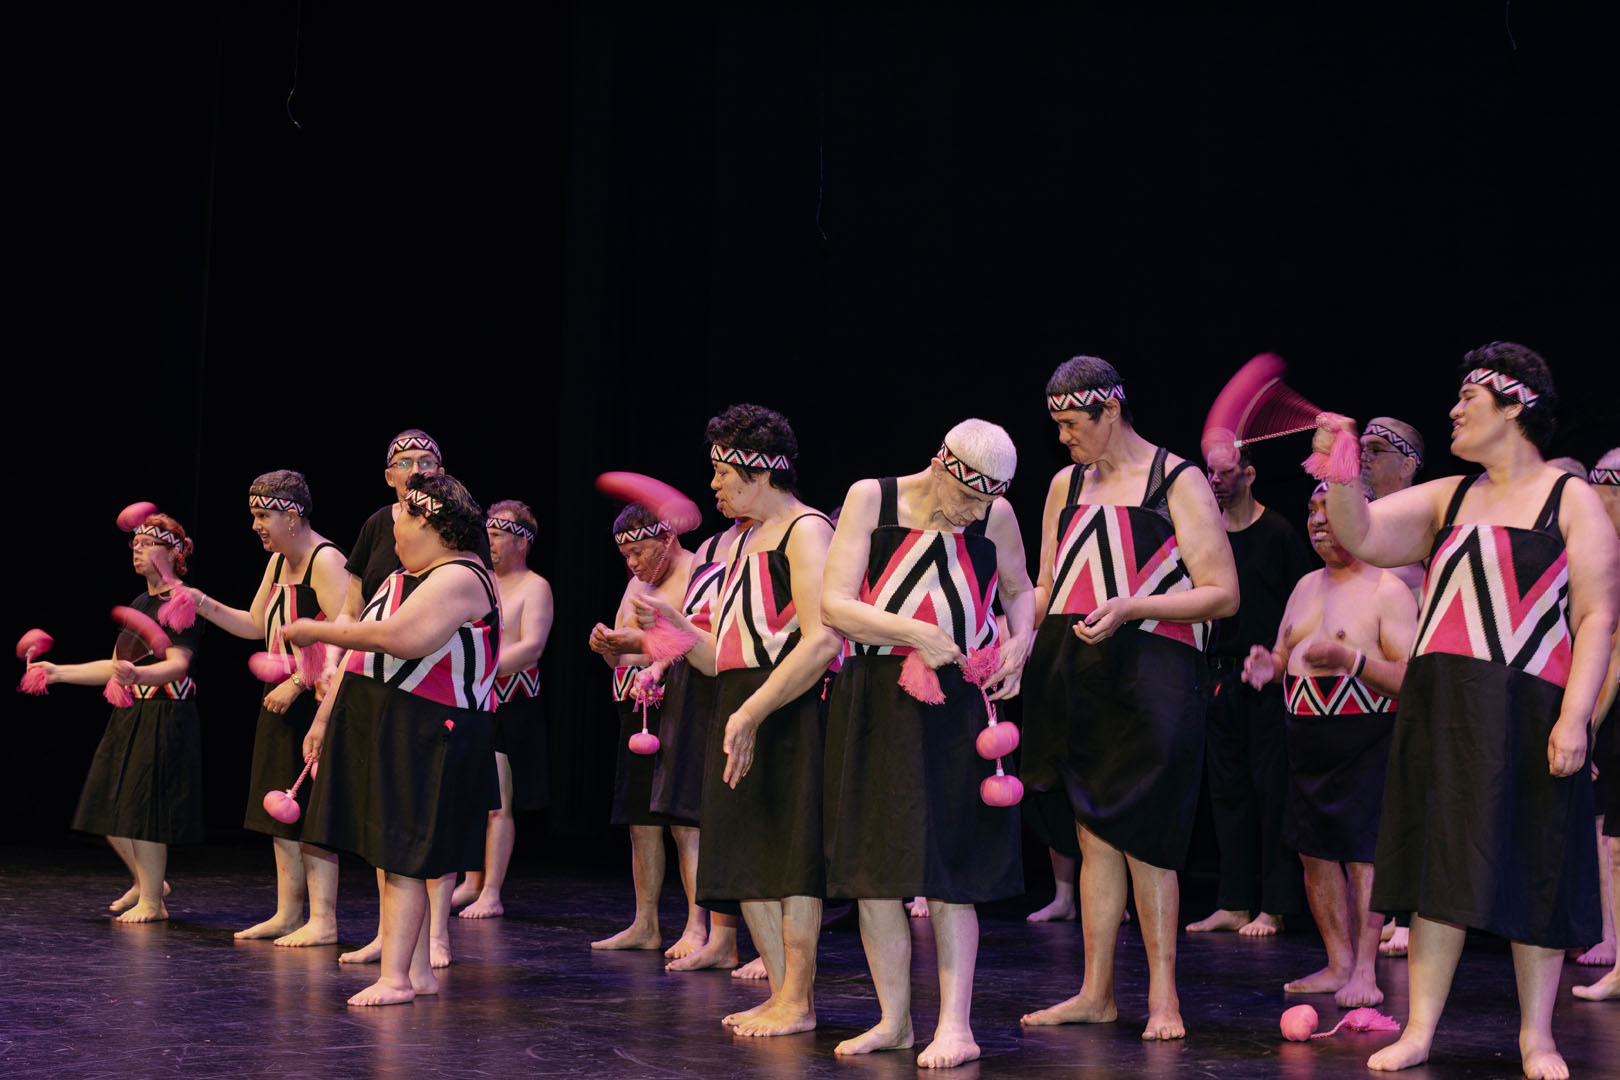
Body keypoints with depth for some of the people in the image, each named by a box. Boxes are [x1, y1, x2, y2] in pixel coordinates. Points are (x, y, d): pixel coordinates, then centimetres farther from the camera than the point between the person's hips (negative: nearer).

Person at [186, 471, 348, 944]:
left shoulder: (325, 560, -16)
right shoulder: (278, 562, 14)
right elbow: (257, 625, 19)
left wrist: (296, 684, -23)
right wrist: (205, 605, 7)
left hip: (317, 698, -10)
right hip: (283, 700, 10)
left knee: (311, 810, -8)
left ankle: (323, 921, -4)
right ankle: (287, 914, 19)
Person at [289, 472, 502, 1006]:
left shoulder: (459, 579, -12)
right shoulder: (400, 579, 20)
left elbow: (399, 638, -25)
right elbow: (360, 650, 24)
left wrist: (315, 631, -18)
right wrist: (325, 717, 20)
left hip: (427, 737, -9)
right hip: (375, 731, 9)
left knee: (404, 857, -11)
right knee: (390, 851, 8)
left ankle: (396, 977, -11)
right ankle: (418, 969, 13)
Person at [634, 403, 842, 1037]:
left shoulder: (805, 531, -8)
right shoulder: (744, 541, 20)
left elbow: (820, 642, -20)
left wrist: (752, 712, -22)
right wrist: (671, 623, 5)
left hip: (791, 716, -9)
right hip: (742, 716, 9)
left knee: (790, 852, -5)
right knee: (749, 860, 9)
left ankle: (797, 1002, 1)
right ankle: (781, 993, 17)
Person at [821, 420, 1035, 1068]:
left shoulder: (996, 516, 3)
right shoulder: (871, 499, -3)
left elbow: (1019, 590, 22)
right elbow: (834, 605, -9)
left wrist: (1019, 643, 2)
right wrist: (914, 633, -21)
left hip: (957, 705, 0)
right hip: (874, 702, 0)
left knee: (947, 867, -5)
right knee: (870, 867, 3)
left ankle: (955, 1026, -3)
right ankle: (894, 1020, 14)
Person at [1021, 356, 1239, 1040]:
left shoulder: (1178, 482, -3)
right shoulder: (1067, 485, 16)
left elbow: (1223, 594, -7)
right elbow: (1047, 591, 22)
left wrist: (1130, 608, -17)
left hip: (1151, 671, -5)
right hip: (1076, 676, 6)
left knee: (1144, 840, -5)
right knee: (1095, 836, 8)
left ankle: (1163, 996, 3)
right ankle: (1095, 993, 13)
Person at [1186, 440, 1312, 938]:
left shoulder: (1278, 532, -4)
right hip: (1224, 672, 6)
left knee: (1272, 785, -4)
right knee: (1227, 786, 6)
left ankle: (1273, 908, -1)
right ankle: (1234, 903, 12)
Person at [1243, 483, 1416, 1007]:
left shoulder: (1387, 591, -7)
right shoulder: (1306, 586, 16)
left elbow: (1414, 676, -14)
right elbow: (1285, 655, 24)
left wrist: (1353, 659, -26)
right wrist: (1269, 664, 1)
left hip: (1365, 738, -7)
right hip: (1307, 734, 7)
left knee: (1363, 851, -8)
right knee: (1314, 850, 7)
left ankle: (1365, 969, -4)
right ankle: (1338, 964, 16)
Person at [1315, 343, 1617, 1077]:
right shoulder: (1447, 499, 14)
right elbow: (1361, 537, 4)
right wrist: (1339, 475, -14)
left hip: (1526, 711, -4)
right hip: (1438, 707, 4)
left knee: (1531, 867, 1)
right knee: (1438, 861, 3)